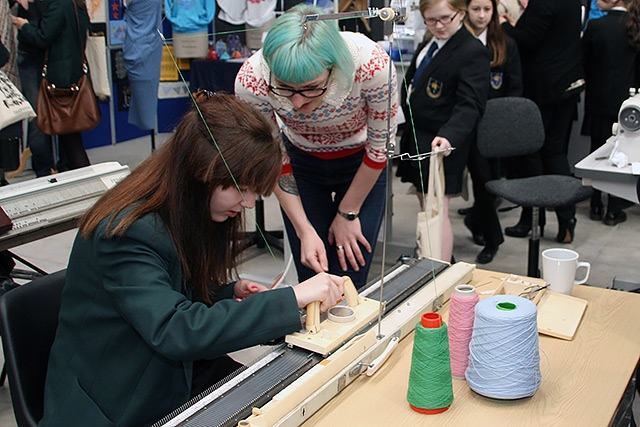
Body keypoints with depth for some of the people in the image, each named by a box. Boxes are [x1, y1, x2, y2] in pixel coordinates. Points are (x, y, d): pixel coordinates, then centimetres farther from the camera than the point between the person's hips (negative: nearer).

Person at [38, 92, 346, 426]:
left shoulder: (186, 216, 0)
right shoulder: (127, 233, -26)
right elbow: (174, 331, -35)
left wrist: (230, 292, -8)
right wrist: (293, 297, -36)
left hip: (180, 377, 8)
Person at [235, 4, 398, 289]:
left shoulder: (372, 64, -35)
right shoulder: (252, 81, -31)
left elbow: (381, 146, -17)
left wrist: (347, 213, -7)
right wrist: (305, 231, -16)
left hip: (362, 164, -1)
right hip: (301, 162, 1)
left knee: (349, 278, -3)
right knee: (311, 280, 1)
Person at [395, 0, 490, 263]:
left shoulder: (472, 52, -17)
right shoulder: (429, 43, 11)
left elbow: (470, 103, -24)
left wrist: (449, 136, -40)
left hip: (442, 144, -9)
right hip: (416, 136, 9)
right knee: (424, 204, 19)